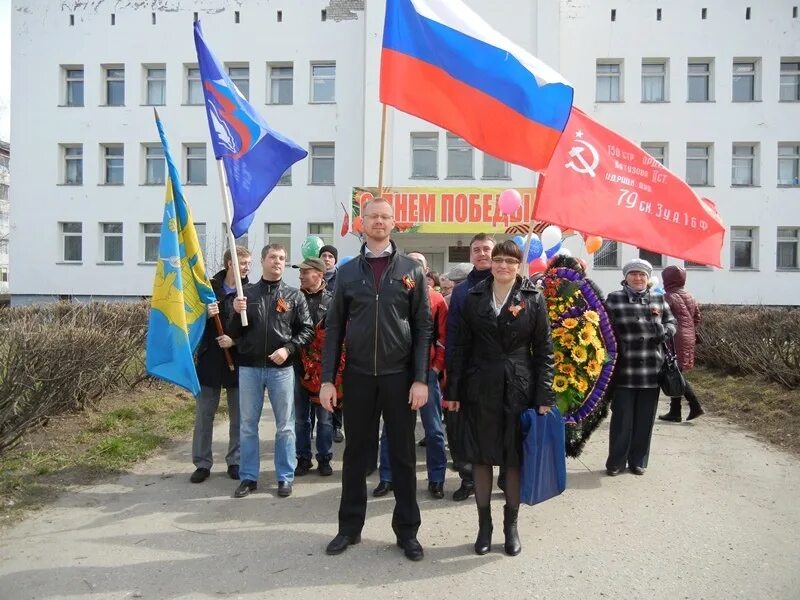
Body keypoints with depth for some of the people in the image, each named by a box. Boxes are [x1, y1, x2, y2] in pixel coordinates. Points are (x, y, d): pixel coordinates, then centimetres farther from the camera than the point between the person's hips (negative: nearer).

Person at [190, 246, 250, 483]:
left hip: (238, 361, 0)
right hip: (210, 359, 1)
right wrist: (205, 314, -15)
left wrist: (235, 341, -17)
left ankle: (235, 461, 23)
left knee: (238, 416, 9)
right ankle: (202, 463, 20)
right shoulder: (209, 287, 0)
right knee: (204, 414, 8)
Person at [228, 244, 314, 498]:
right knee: (247, 425, 9)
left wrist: (288, 349, -12)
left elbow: (306, 329, 2)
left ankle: (285, 477, 19)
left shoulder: (294, 296, 3)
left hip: (282, 368, -1)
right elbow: (234, 333, 8)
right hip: (249, 367, 1)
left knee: (285, 426, 6)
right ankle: (248, 477, 22)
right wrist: (236, 314, -12)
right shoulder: (246, 293, 6)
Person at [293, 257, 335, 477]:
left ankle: (324, 458, 21)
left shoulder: (331, 300, -2)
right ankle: (303, 458, 23)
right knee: (301, 416, 11)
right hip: (299, 363, 2)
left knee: (324, 416, 8)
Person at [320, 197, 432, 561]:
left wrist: (421, 379, -8)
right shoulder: (347, 272, 6)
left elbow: (423, 327, 0)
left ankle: (407, 530, 24)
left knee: (403, 455, 9)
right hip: (358, 376, 1)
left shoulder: (411, 270, 2)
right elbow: (334, 328, 5)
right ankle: (350, 527, 28)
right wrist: (327, 379, -2)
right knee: (356, 453, 12)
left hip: (399, 376, -1)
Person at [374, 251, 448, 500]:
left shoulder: (437, 299, 4)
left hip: (427, 371, 0)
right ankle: (387, 477, 20)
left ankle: (436, 479, 20)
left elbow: (444, 338, 4)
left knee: (433, 429, 8)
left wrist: (437, 366, -4)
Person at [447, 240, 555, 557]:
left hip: (519, 388, -1)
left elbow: (544, 350, 0)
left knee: (515, 458, 9)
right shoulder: (473, 297, 4)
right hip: (480, 388, 1)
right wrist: (454, 391, 0)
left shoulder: (534, 299, 0)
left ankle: (511, 525, 26)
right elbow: (460, 346, 4)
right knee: (481, 456, 8)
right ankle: (484, 524, 24)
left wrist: (544, 396, -5)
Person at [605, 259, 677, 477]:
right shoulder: (614, 299, 1)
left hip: (651, 370, 3)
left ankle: (638, 461, 26)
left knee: (645, 418, 11)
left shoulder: (659, 299, 11)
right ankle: (616, 461, 17)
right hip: (624, 370, -3)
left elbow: (671, 323, 17)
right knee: (622, 418, 3)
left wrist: (665, 330, -6)